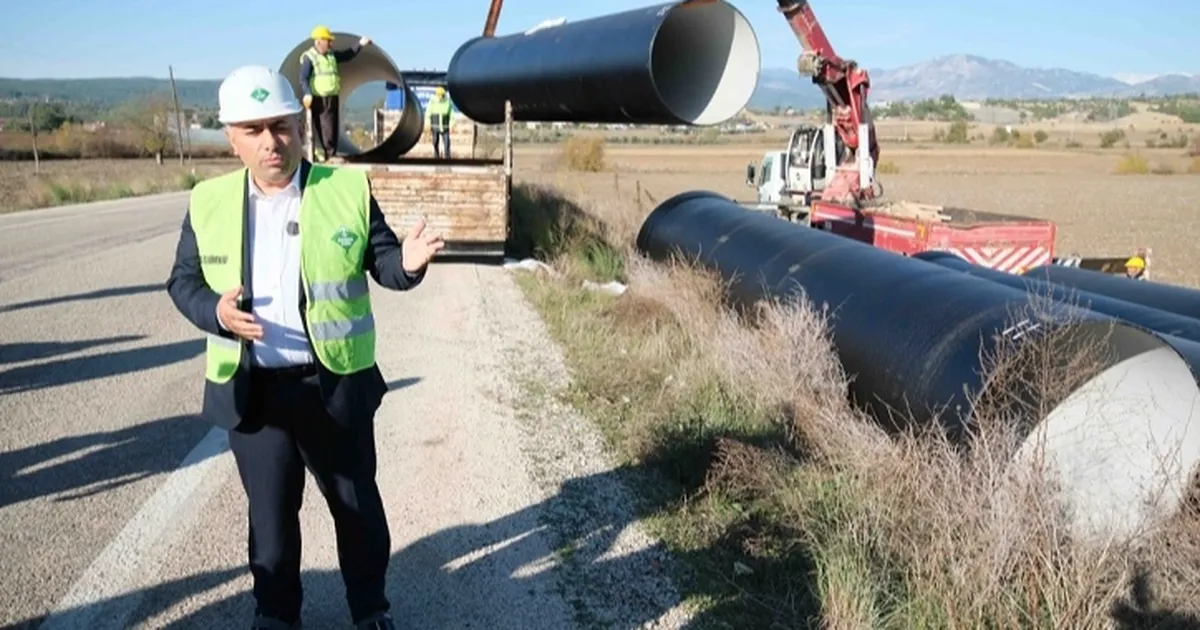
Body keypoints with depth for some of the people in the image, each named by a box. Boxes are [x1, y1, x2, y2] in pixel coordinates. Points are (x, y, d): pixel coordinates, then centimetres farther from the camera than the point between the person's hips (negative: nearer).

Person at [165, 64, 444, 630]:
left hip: (335, 384, -1)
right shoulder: (208, 201, -1)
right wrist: (215, 311, -17)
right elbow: (183, 281, 5)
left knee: (356, 503, 15)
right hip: (252, 390, 1)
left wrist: (408, 263, -26)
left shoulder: (348, 188, -5)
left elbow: (383, 263, -2)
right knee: (269, 511, 14)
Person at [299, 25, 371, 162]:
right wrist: (307, 94, -29)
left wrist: (360, 44, 22)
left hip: (332, 99, 7)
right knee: (317, 129, -4)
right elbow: (303, 79, -15)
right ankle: (319, 155, -2)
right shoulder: (309, 58, -7)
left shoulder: (332, 55, 15)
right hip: (318, 100, -7)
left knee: (331, 130, 7)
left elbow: (347, 55, 30)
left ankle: (330, 155, 12)